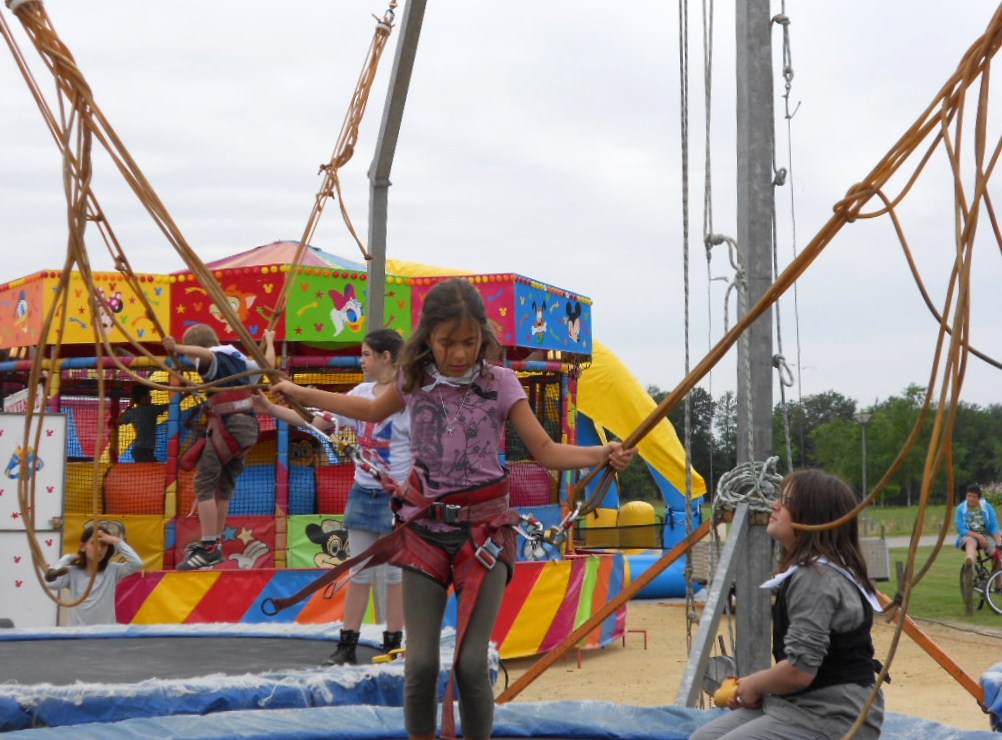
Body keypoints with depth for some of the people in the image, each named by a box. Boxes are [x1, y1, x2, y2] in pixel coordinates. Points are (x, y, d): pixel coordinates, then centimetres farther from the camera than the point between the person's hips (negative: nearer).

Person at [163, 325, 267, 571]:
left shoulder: (213, 359, -7)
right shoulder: (237, 356, 17)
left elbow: (206, 353, -33)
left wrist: (177, 348, -46)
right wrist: (268, 340, 51)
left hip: (228, 426, -9)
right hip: (247, 426, 9)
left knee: (204, 481, -8)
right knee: (224, 484, 18)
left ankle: (209, 548, -14)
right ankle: (214, 541, 27)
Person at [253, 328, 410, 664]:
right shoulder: (361, 393, 7)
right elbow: (318, 420, 9)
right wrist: (271, 409, 2)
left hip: (396, 498, -6)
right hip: (363, 494, 6)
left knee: (395, 572, 5)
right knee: (359, 571, 10)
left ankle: (393, 646, 14)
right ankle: (347, 646, 15)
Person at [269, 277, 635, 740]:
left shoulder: (500, 384, -5)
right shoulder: (414, 380, 2)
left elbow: (546, 451, -3)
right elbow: (374, 411, 24)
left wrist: (601, 455, -21)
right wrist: (301, 393, 27)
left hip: (483, 530, -2)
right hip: (424, 528, 2)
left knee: (471, 663, -9)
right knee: (420, 662, -3)